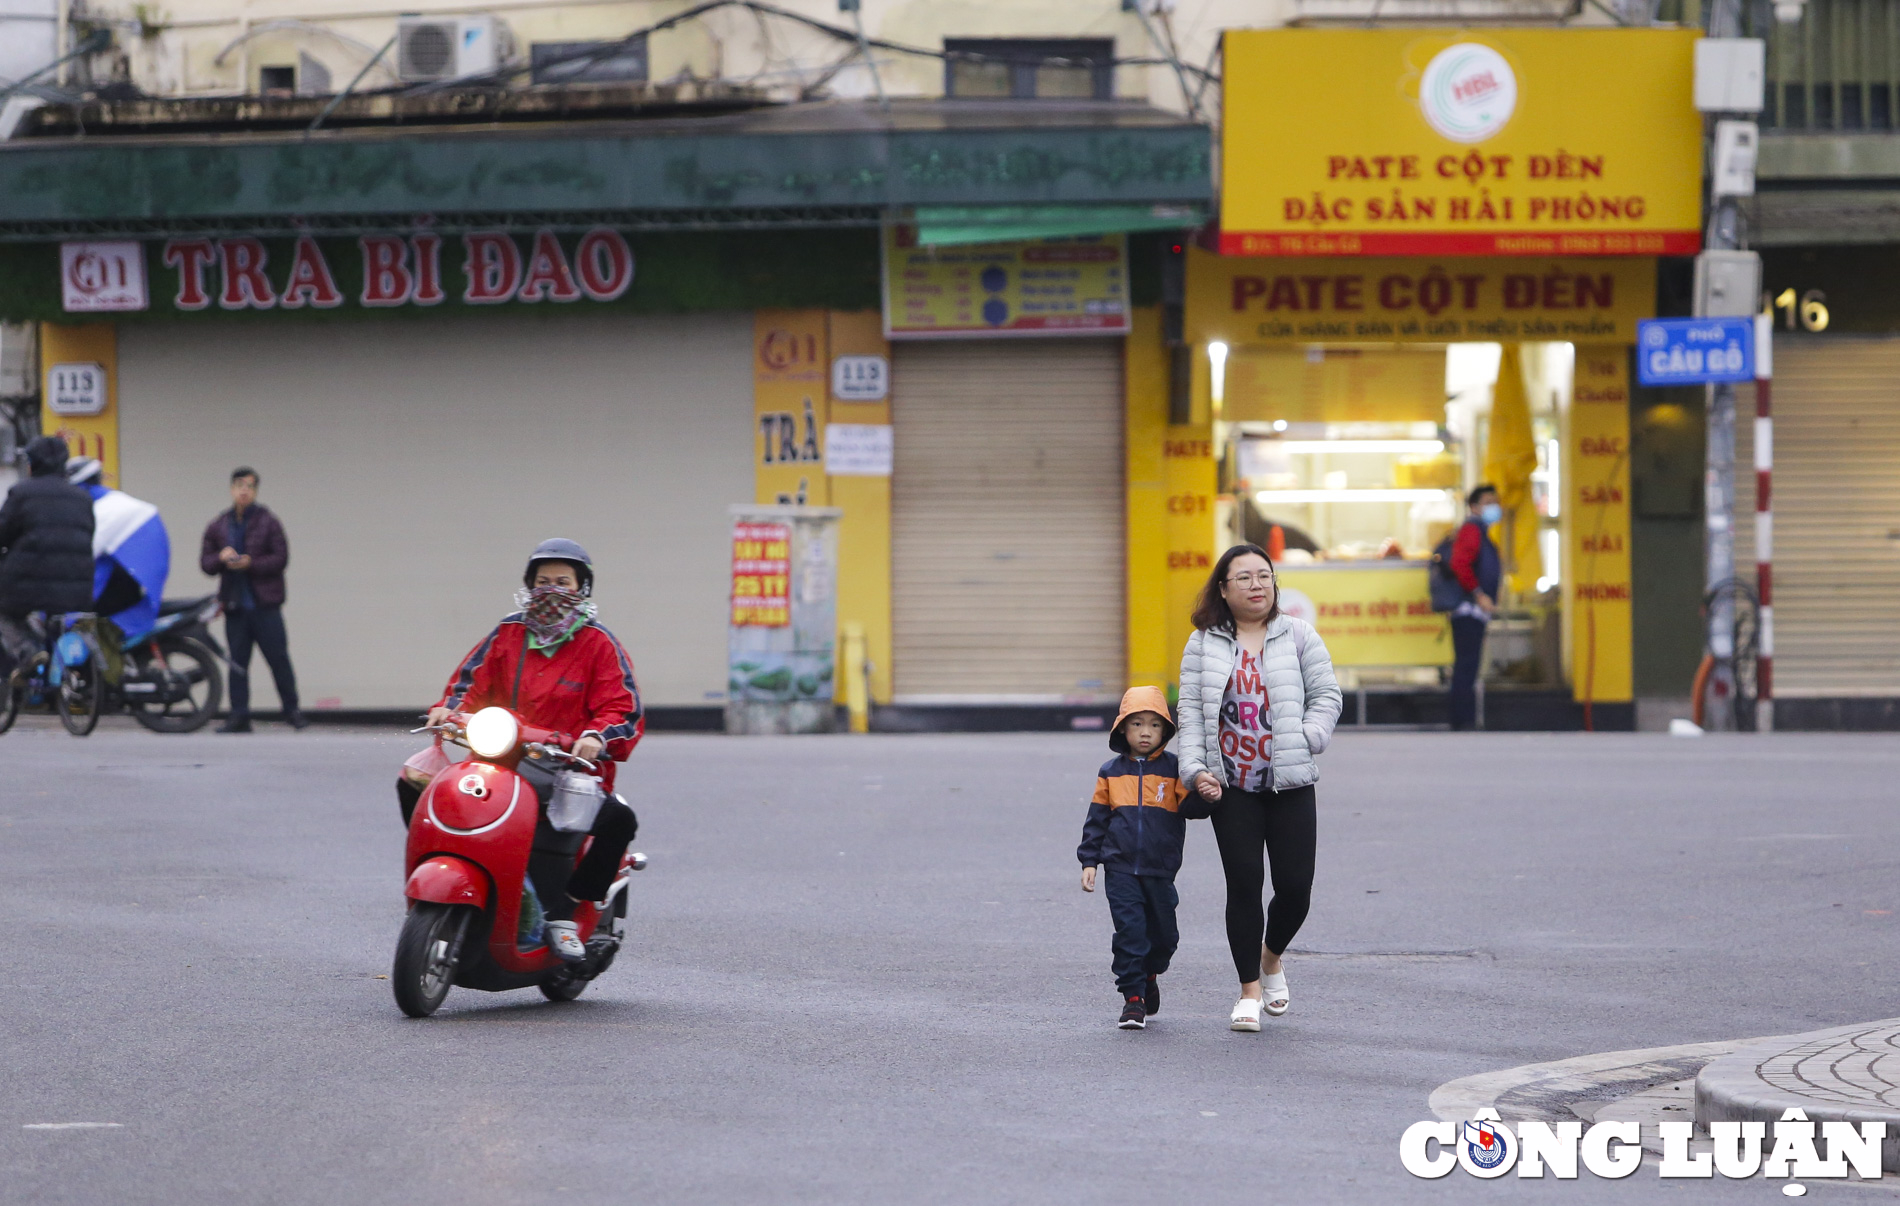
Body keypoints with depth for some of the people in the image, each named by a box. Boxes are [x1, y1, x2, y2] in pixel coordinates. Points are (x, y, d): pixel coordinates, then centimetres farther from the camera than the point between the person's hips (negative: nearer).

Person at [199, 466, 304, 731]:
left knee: (278, 659, -2)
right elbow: (205, 563, 12)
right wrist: (221, 558, -10)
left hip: (265, 605, -3)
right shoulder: (217, 527, 13)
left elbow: (281, 558, -5)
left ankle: (292, 710, 7)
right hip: (234, 606, 3)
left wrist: (250, 563, -16)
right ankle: (239, 716, 6)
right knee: (237, 662, 3)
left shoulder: (268, 523, 2)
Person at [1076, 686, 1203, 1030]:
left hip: (1161, 869, 0)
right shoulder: (1111, 772, 6)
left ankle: (1149, 975, 38)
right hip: (1121, 869, 0)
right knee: (1129, 930, -9)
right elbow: (1097, 819, 9)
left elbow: (1189, 807, -7)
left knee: (1163, 933, 10)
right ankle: (1133, 997, -1)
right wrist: (1089, 862, 4)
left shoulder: (1174, 769, 1)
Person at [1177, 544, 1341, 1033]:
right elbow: (1191, 712, 5)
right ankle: (1250, 990, 9)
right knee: (1244, 885, -2)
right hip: (1231, 787, 0)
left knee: (1295, 886, -3)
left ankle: (1271, 957, 28)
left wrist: (1309, 736, -11)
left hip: (1290, 784, 0)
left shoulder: (1298, 636, 6)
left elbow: (1326, 695, 7)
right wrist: (1195, 768, -8)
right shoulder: (1204, 644, 6)